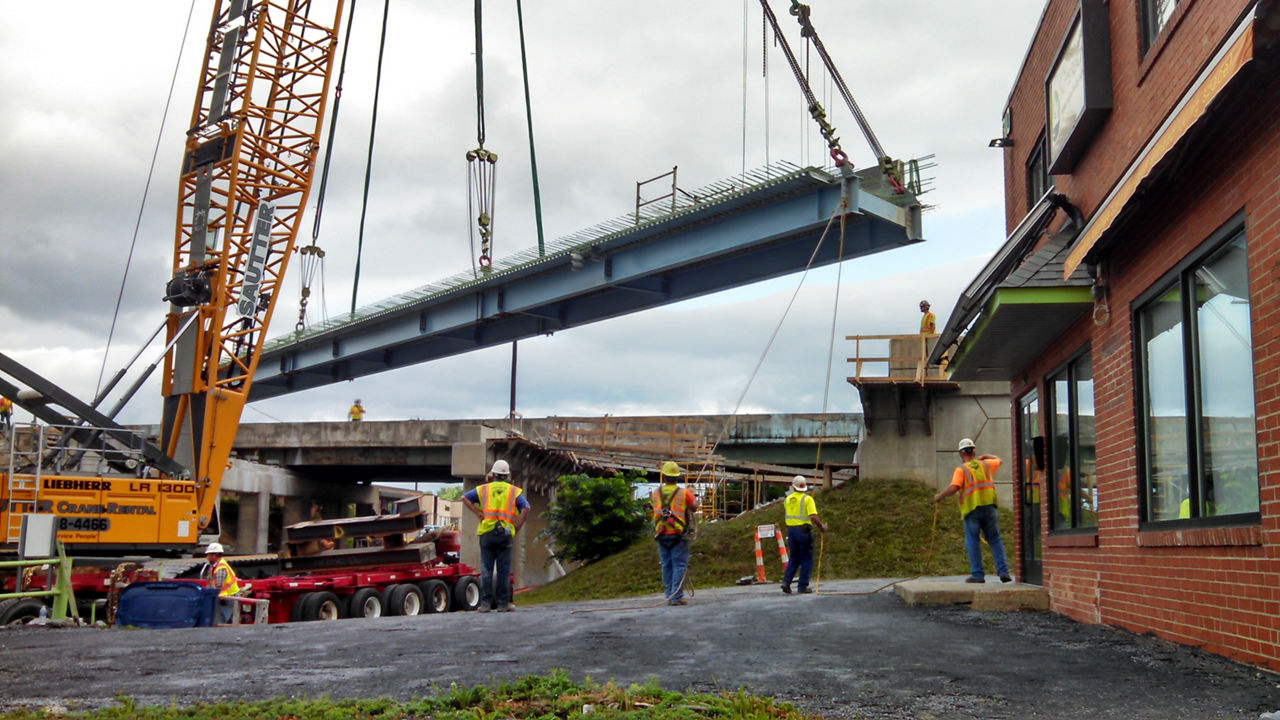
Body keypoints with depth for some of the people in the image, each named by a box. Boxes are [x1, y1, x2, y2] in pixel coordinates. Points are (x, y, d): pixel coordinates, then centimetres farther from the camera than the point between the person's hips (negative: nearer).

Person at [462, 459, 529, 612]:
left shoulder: (483, 489, 13)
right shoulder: (514, 491, 9)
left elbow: (465, 497, 3)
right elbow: (526, 508, -4)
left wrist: (478, 513, 2)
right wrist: (517, 527, 1)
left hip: (487, 532, 1)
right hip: (505, 533, -1)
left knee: (486, 570, 4)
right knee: (503, 570, 3)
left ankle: (485, 603, 2)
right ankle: (503, 604, 5)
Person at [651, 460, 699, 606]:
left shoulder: (656, 493, 3)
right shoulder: (684, 493, -5)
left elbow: (656, 508, 10)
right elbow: (694, 508, 6)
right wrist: (694, 498, 25)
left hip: (662, 535, 3)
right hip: (678, 534, -3)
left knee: (666, 566, 11)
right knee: (679, 565, -1)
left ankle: (669, 596, 13)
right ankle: (676, 597, -7)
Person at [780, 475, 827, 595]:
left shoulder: (788, 499, 8)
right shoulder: (807, 499, -10)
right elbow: (813, 517, -19)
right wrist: (821, 527, -3)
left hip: (791, 530, 5)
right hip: (803, 531, -5)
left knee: (794, 558, 16)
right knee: (806, 560, 5)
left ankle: (786, 581, 3)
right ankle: (802, 586, 4)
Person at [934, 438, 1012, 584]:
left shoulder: (961, 470, -4)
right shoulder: (985, 465, 12)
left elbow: (953, 488, -16)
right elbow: (998, 460, 34)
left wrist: (939, 496, -2)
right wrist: (983, 457, 43)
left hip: (972, 510, -4)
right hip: (989, 507, 4)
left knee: (972, 542, 3)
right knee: (995, 540, 10)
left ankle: (977, 574, 2)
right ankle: (1003, 572, 5)